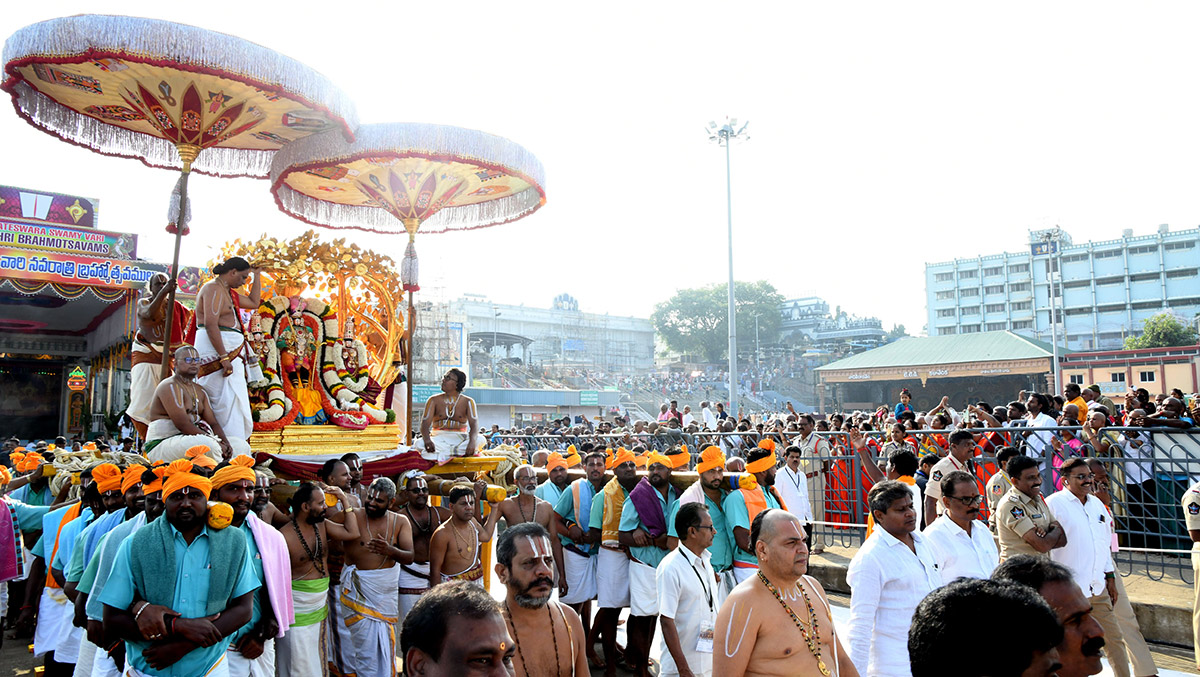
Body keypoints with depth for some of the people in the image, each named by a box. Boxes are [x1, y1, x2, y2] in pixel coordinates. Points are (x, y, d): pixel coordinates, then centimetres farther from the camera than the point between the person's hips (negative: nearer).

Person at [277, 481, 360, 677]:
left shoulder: (322, 525, 3)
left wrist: (344, 500, -3)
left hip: (320, 608, 7)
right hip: (297, 612, -7)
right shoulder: (284, 536, -16)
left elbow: (352, 533, -3)